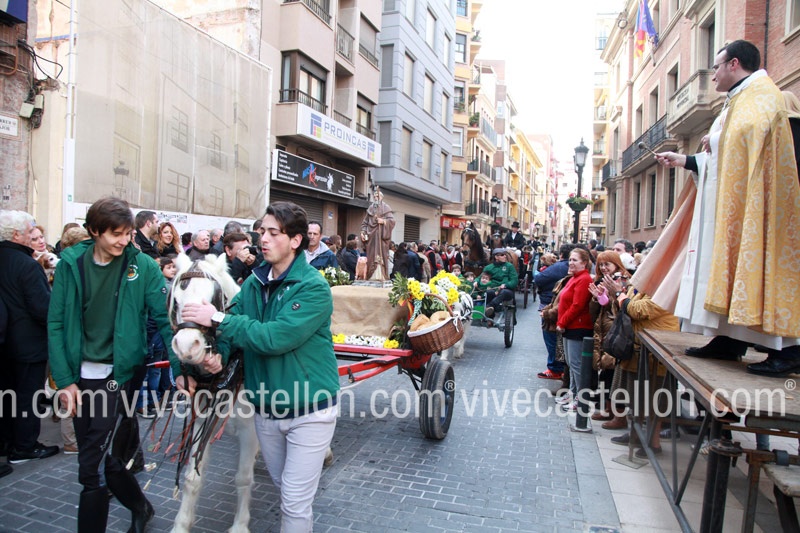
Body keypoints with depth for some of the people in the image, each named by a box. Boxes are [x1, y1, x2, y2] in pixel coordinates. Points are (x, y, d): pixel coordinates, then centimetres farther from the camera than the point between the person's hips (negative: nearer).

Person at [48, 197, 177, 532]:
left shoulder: (142, 266, -7)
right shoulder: (71, 264, 0)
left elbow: (164, 319, -7)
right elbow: (56, 324, 1)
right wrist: (64, 380, -5)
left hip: (118, 373, -4)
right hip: (80, 374, 4)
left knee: (94, 466, -4)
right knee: (103, 457, 17)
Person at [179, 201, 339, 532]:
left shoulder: (313, 288, -19)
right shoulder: (255, 282, 1)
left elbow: (275, 338, -29)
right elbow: (230, 333, -1)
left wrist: (218, 319, -25)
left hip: (308, 410, -6)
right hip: (265, 409, 6)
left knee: (295, 503, 5)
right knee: (284, 487, 25)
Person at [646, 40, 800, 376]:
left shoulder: (762, 92, -4)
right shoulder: (741, 99, 25)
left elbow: (750, 130, -24)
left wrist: (715, 140, -9)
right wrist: (684, 160, 24)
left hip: (752, 199, -10)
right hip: (732, 201, 10)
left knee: (755, 259, -13)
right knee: (729, 263, 6)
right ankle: (730, 340, 8)